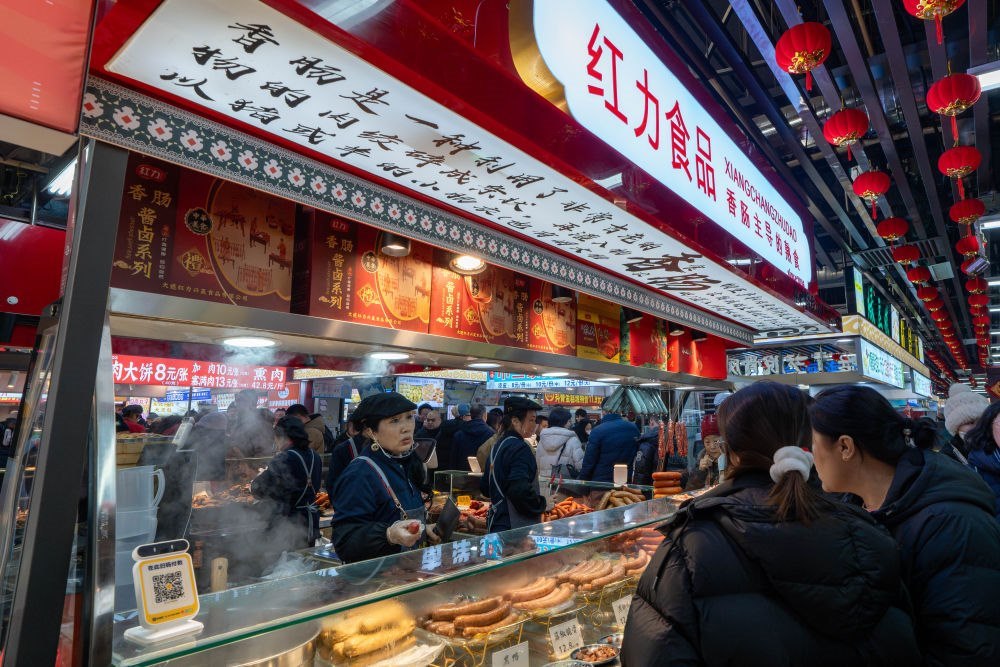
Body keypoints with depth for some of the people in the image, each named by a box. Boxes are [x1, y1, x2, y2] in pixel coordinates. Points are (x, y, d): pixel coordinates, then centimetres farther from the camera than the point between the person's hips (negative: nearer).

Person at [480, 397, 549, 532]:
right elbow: (520, 489, -27)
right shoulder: (519, 448, -17)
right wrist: (543, 505, -13)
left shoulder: (497, 446, 12)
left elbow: (484, 488, 18)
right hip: (514, 528, -9)